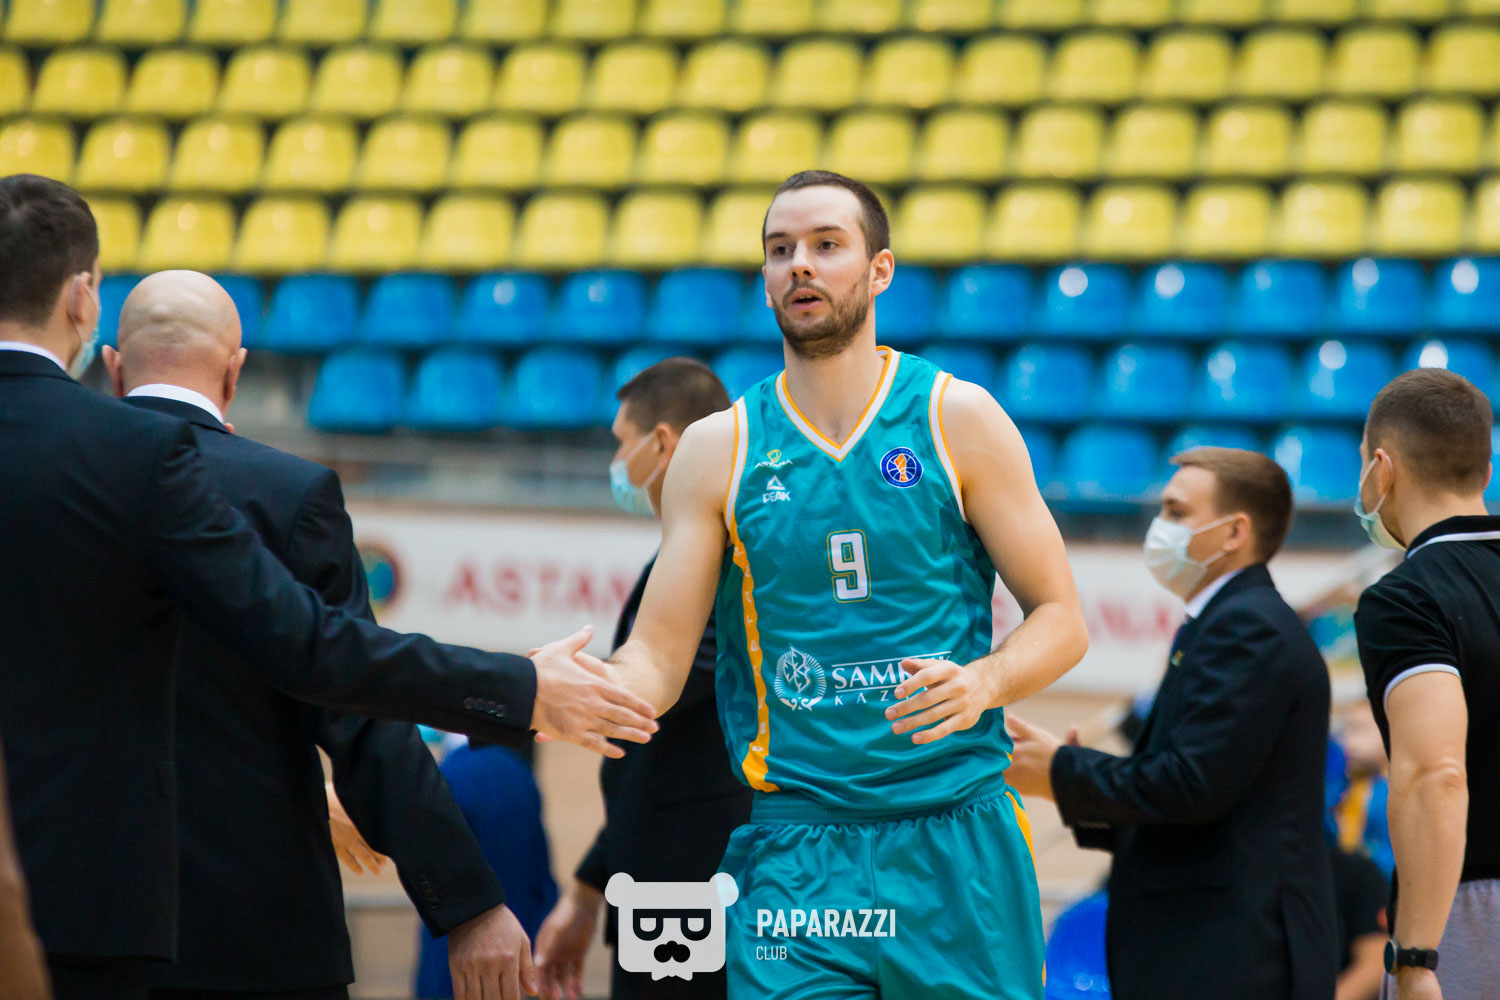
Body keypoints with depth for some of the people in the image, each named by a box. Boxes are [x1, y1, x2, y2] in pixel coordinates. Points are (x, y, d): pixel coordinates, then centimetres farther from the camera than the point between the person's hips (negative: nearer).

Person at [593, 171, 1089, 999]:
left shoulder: (958, 419, 2)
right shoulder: (718, 450, 6)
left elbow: (1060, 621, 4)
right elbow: (658, 659, 3)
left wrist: (982, 682, -17)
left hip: (957, 842, 0)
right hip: (794, 856, 0)